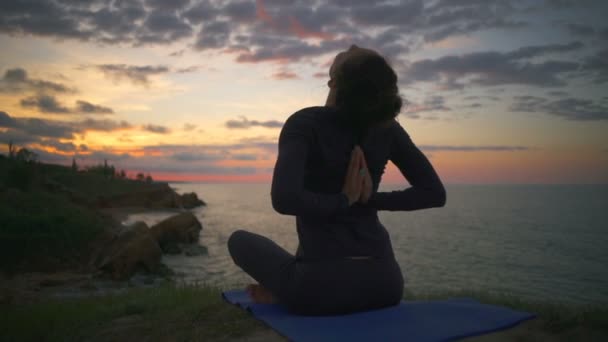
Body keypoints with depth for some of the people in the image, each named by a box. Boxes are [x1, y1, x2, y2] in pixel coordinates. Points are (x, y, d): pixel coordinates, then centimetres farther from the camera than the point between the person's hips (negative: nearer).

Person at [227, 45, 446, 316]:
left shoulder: (305, 123, -14)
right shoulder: (387, 128, 1)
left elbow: (284, 199, -30)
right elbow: (435, 193, 3)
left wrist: (343, 201, -15)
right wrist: (370, 199, 0)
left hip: (323, 285, -4)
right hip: (384, 282, 5)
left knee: (240, 239, 23)